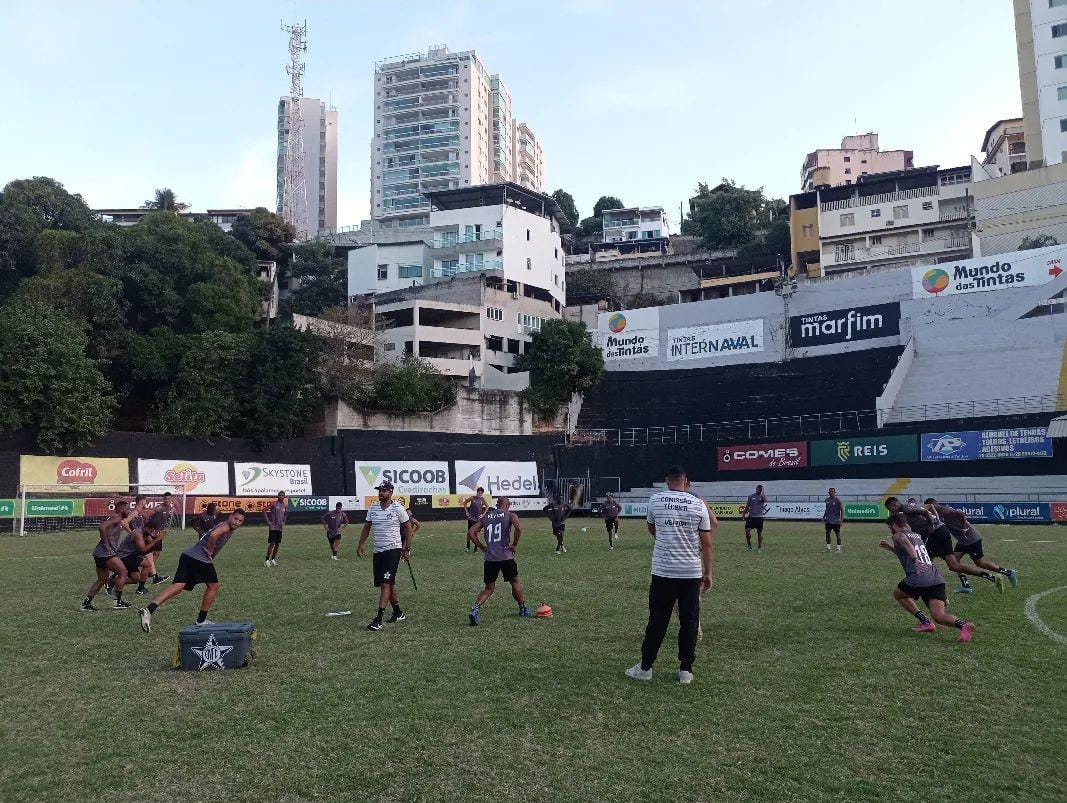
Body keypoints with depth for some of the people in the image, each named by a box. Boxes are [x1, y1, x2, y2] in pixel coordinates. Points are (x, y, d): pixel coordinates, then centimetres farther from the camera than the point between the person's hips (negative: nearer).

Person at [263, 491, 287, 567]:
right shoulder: (274, 504, -8)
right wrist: (268, 521, -13)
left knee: (277, 544, 8)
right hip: (273, 527, -6)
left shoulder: (285, 506, 9)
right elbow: (264, 511, -10)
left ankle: (273, 559, 18)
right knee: (272, 543, -9)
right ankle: (267, 560, -3)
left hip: (280, 528, 6)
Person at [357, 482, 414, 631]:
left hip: (393, 549, -6)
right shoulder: (373, 508, 7)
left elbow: (408, 529, -1)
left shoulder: (398, 508, -7)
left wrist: (407, 549, -4)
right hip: (378, 550, 6)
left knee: (386, 583, -12)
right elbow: (367, 527, 17)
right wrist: (360, 545, 8)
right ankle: (398, 613, 29)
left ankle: (378, 619, -14)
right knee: (387, 584, 12)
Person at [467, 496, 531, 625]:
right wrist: (515, 545, -6)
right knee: (515, 582, 20)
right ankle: (523, 608, 32)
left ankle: (475, 610, -9)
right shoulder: (510, 515, 2)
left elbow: (472, 532, 7)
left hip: (489, 558, 3)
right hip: (505, 557, -3)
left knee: (489, 588, 12)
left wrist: (482, 547, 11)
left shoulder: (486, 516, 13)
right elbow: (518, 528, -18)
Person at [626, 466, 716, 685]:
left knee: (657, 620, 6)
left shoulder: (655, 500, -1)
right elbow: (706, 544, 0)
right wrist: (708, 573, 9)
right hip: (692, 573, 0)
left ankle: (645, 667, 15)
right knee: (689, 621, 9)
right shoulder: (698, 505, -1)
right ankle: (686, 670, 15)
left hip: (662, 571, 0)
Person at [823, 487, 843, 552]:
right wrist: (823, 517, 17)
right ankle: (828, 548, 12)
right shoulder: (827, 500, 9)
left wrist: (841, 519, -14)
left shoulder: (837, 500, -8)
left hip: (836, 520, -5)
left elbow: (842, 510, -8)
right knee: (827, 533, 4)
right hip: (828, 520, 5)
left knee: (837, 534, 2)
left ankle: (838, 548, 8)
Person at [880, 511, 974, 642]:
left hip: (918, 579, -6)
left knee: (897, 593, 22)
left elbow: (906, 543, -20)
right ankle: (963, 625, -31)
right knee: (938, 616, -3)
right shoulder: (917, 535, 29)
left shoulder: (898, 536, 6)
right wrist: (890, 548, 50)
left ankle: (926, 622, 11)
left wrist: (915, 560, -34)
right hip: (937, 580, 6)